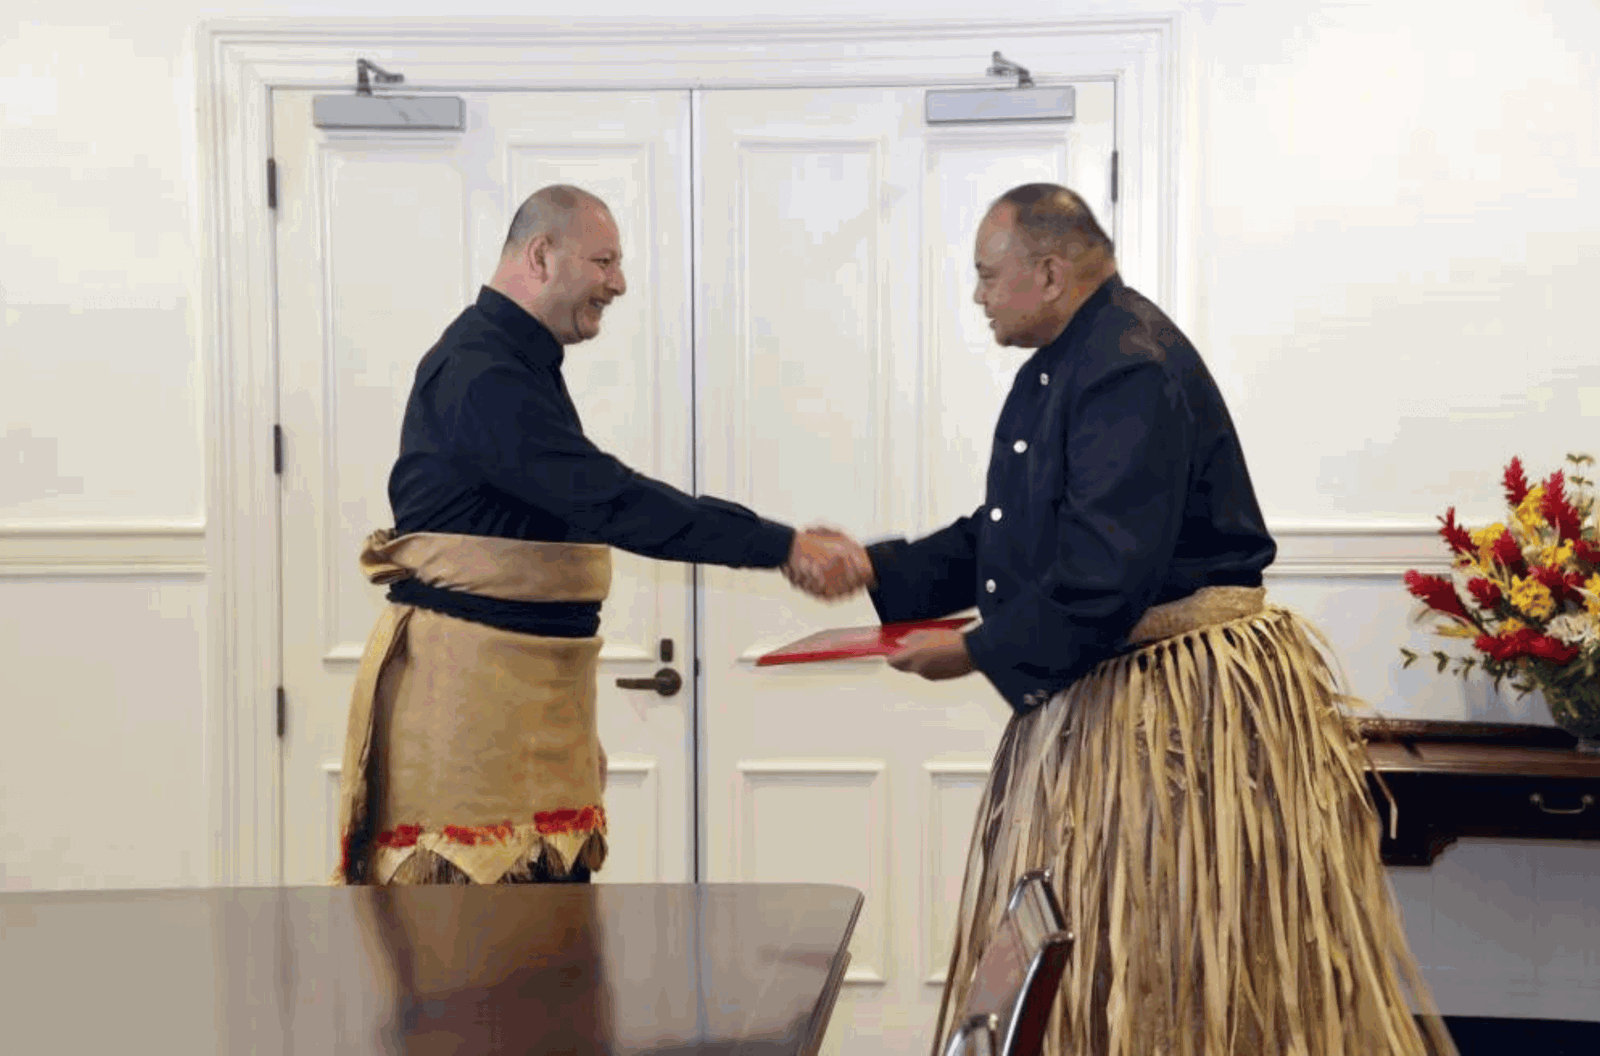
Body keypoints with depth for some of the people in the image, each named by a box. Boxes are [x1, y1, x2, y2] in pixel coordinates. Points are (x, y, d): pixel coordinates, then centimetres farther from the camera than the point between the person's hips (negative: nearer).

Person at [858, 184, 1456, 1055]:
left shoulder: (1134, 372, -20)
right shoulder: (1058, 368, 12)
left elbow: (1105, 576, -26)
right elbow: (1003, 536, 17)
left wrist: (976, 652, -18)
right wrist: (881, 573, 7)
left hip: (1179, 701, -10)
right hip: (1093, 691, 10)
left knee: (1192, 958, 0)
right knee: (1074, 950, 15)